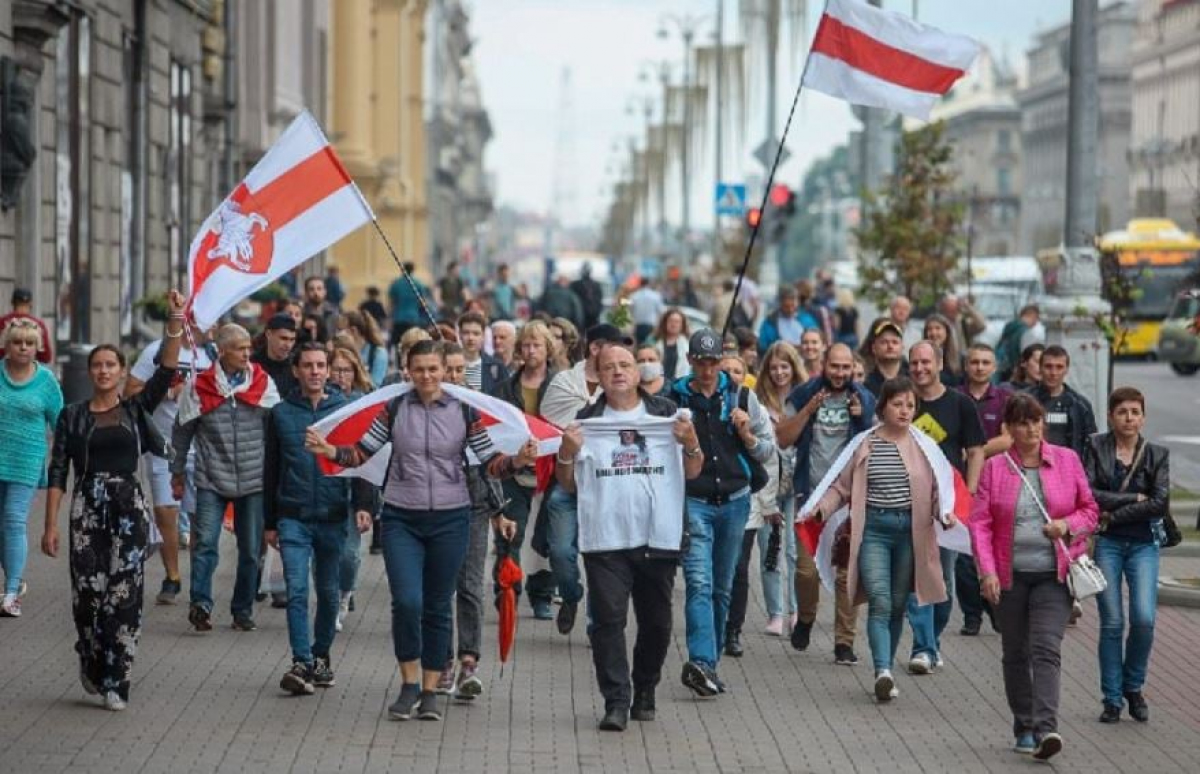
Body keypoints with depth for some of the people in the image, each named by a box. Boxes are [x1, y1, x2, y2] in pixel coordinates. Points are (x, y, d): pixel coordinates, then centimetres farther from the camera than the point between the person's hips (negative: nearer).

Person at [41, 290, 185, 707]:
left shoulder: (137, 408, 7)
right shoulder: (72, 416, 5)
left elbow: (166, 371, -6)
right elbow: (57, 472, 2)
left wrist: (176, 322, -17)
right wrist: (51, 525, -4)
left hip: (129, 508, 0)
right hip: (86, 508, 0)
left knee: (125, 594, -5)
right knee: (88, 592, -3)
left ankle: (115, 681, -1)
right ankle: (91, 663, 23)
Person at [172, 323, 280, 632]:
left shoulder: (263, 383, 3)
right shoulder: (199, 386, 0)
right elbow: (182, 432, 8)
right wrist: (178, 473, 10)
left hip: (254, 480, 2)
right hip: (212, 479, -2)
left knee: (250, 550, 7)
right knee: (205, 542, -15)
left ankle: (243, 610, 17)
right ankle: (200, 604, -18)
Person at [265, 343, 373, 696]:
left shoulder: (346, 410, 3)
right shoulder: (281, 413, 6)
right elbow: (271, 471, 11)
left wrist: (362, 505, -14)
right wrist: (270, 522, 11)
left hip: (333, 518, 1)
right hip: (293, 517, 0)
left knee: (328, 592, 10)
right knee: (296, 590, -11)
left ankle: (321, 656, 25)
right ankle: (302, 663, -14)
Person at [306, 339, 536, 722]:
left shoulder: (463, 412, 0)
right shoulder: (394, 409, 1)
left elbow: (490, 462, 0)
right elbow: (361, 453, 2)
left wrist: (518, 460, -19)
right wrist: (327, 450, -15)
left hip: (449, 518, 0)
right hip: (401, 518, 0)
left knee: (437, 607, 6)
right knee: (406, 601, -13)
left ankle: (430, 690, 17)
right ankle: (409, 683, 6)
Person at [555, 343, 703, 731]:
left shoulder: (666, 414, 9)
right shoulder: (586, 421, 8)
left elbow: (693, 472, 10)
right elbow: (567, 484, 8)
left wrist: (691, 443, -9)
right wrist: (566, 452, -11)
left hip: (659, 537, 1)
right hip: (605, 539, -1)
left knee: (656, 622, 8)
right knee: (608, 620, -8)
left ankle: (645, 693, 25)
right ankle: (616, 702, -7)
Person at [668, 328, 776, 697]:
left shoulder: (741, 398, 7)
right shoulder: (673, 400, 1)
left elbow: (769, 452, 11)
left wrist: (748, 436, -8)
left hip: (734, 502, 3)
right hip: (692, 503, -3)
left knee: (723, 587, 8)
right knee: (700, 583, -16)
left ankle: (708, 661, 18)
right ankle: (702, 662, -27)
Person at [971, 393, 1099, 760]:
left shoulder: (1067, 461, 3)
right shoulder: (995, 468, 1)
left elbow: (1090, 510, 11)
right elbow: (980, 523, -2)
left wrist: (1068, 525, -11)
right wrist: (987, 571, -13)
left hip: (1054, 575, -1)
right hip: (1010, 575, 2)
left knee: (1046, 648, -15)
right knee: (1015, 654, 10)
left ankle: (1045, 728, -23)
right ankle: (1024, 729, 23)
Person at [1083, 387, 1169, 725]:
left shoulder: (1156, 454, 5)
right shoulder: (1096, 448, 1)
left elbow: (1161, 503, -7)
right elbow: (1088, 493, -10)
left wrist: (1112, 514, -11)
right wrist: (1134, 499, -11)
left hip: (1143, 544, 1)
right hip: (1106, 544, -1)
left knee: (1144, 618, -11)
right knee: (1112, 622, -3)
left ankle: (1133, 687, 11)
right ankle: (1112, 698, 8)